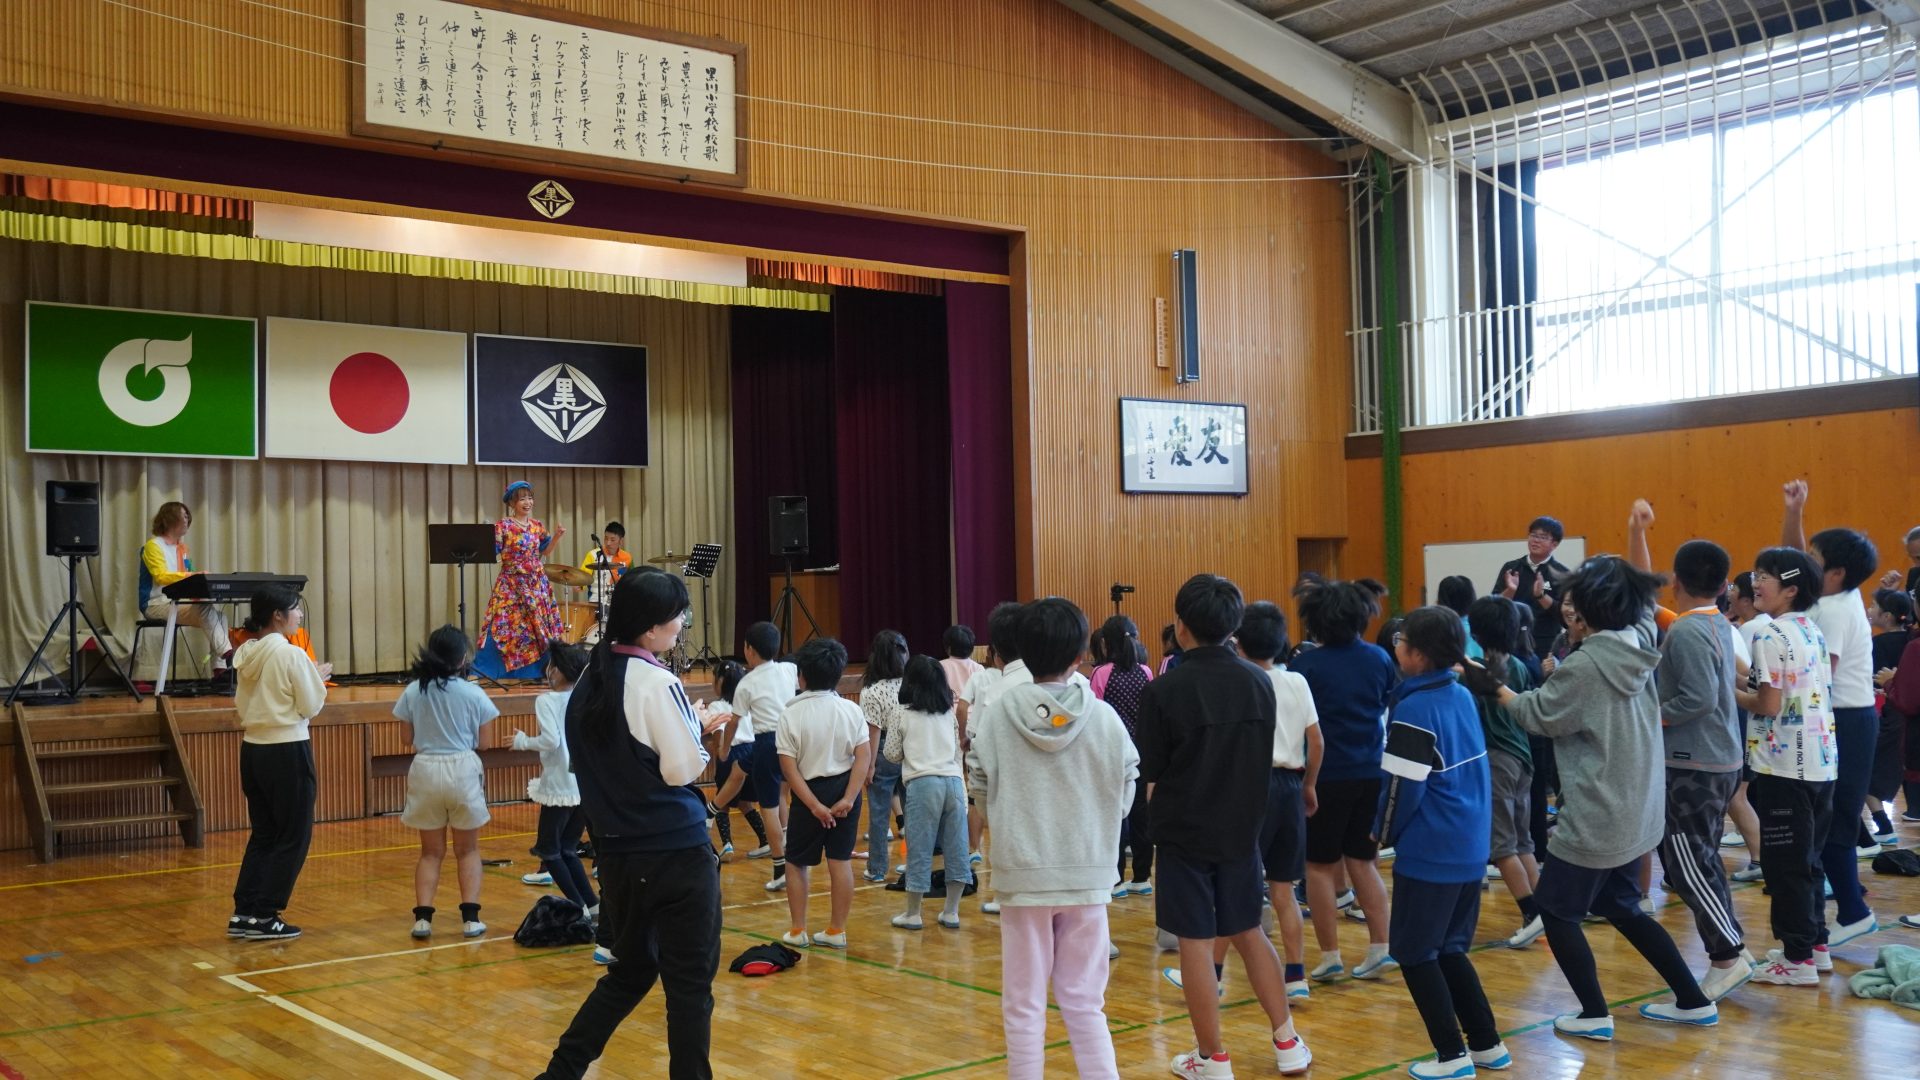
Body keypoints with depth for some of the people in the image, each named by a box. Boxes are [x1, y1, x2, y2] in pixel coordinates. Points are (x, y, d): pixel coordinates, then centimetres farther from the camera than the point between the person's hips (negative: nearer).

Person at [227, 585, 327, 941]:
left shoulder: (245, 654, 5)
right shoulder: (292, 655, -16)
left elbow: (242, 705, 13)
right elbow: (310, 706, -12)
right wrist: (318, 680, 5)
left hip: (253, 749, 7)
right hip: (288, 751, -7)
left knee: (262, 834, 16)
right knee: (293, 837, 4)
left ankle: (243, 913, 13)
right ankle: (264, 916, 4)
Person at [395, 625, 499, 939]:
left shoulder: (413, 692, -2)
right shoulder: (472, 693, -6)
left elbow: (409, 739, 2)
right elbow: (482, 743, -2)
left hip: (425, 770, 2)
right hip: (462, 770, -2)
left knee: (431, 851, 14)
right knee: (468, 849, 13)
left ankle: (423, 917, 3)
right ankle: (470, 918, 5)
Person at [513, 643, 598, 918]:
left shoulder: (547, 700, -9)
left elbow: (551, 740, -20)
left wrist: (524, 742, -4)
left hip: (561, 786, -6)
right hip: (588, 784, 6)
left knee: (549, 850, 8)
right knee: (568, 850, 18)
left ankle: (580, 906, -1)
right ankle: (593, 905, 8)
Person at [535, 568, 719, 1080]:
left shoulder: (591, 678, 6)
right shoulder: (657, 683, -17)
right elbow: (683, 769, -16)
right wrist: (699, 738, 3)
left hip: (617, 850, 7)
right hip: (676, 851, -7)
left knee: (630, 970, 21)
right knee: (690, 981, 4)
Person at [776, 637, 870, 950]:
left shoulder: (792, 715, -9)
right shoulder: (851, 710, -3)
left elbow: (789, 768, -13)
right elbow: (864, 757, -10)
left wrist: (813, 805, -12)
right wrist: (848, 798, -12)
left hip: (810, 791, -2)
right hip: (845, 789, 3)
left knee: (796, 863, 12)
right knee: (841, 861, 7)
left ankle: (798, 931, 15)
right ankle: (837, 930, 11)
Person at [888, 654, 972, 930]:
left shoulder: (901, 715, 3)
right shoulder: (949, 714, 15)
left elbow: (892, 754, 7)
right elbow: (958, 751, 16)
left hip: (922, 783, -3)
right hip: (953, 780, 4)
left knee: (920, 849, 3)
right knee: (956, 847, 8)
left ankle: (912, 914, 11)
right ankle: (951, 912, 13)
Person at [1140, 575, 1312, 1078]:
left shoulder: (1165, 689, -17)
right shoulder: (1259, 682, -3)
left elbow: (1151, 771, -9)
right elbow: (1265, 759, 8)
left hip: (1185, 832, -5)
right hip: (1241, 829, 5)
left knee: (1195, 942, 5)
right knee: (1249, 933, 18)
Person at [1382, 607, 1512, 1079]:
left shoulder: (1414, 709, -17)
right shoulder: (1462, 696, 7)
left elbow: (1404, 786, -16)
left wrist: (1384, 832, 0)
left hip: (1430, 851, -8)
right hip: (1470, 846, 8)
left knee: (1414, 953, 4)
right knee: (1449, 949, 18)